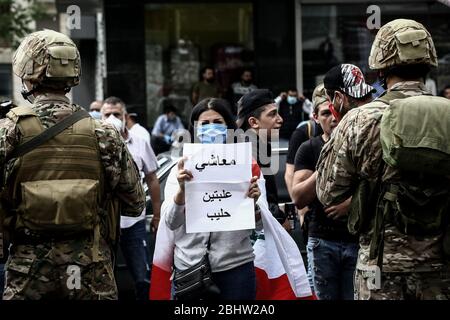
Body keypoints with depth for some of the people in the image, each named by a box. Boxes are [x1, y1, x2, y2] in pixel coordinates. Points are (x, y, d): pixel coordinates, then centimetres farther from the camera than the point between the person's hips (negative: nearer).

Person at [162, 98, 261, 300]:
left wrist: (253, 202, -17)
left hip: (235, 266, 0)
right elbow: (171, 222, -5)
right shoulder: (182, 169, 5)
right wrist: (182, 189, -21)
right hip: (190, 267, 0)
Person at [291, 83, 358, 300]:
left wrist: (351, 203, -16)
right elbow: (298, 199, -5)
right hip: (322, 242, 1)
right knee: (324, 297, 5)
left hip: (358, 239, -1)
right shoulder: (309, 149, 5)